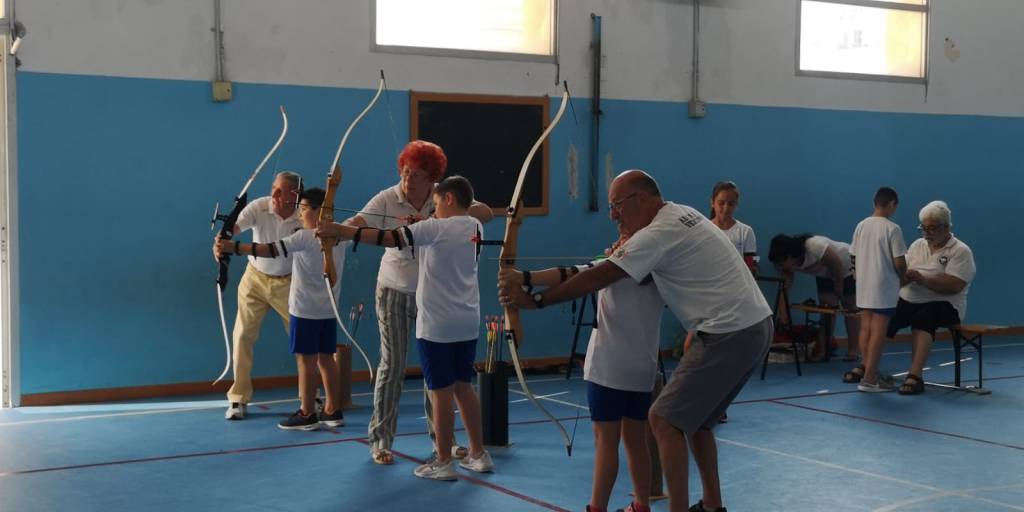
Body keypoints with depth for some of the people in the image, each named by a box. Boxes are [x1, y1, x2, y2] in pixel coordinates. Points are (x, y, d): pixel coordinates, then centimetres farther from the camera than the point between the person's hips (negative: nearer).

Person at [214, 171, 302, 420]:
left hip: (287, 283, 0)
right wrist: (220, 242, -52)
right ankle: (238, 399, 7)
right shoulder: (259, 207, -18)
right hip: (255, 279, 0)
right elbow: (235, 226, -34)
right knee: (243, 336, -3)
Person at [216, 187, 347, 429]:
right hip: (328, 309, 7)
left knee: (306, 359, -2)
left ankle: (307, 414, 2)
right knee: (326, 358, 11)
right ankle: (332, 410, 15)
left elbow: (272, 250, -23)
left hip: (305, 309, -7)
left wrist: (234, 247, -25)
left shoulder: (305, 237, -15)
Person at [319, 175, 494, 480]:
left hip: (437, 326, -7)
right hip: (467, 324, 7)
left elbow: (391, 238, -18)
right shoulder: (475, 227, 7)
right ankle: (479, 455, 20)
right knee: (464, 386, 15)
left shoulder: (436, 228, -13)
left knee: (441, 391, -1)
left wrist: (340, 231, -16)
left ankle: (443, 462, 5)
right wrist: (421, 224, 11)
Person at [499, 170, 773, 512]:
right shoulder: (683, 213, 12)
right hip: (755, 327, 10)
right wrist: (623, 255, 8)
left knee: (664, 419, -8)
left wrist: (533, 300, -12)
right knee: (694, 418, 19)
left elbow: (596, 279, -18)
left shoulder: (658, 234, -16)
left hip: (729, 335, -10)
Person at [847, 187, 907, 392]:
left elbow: (853, 257, 9)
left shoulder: (861, 226, 5)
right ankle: (869, 378, -6)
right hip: (883, 287, -6)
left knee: (866, 329, 13)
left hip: (864, 286, 6)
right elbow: (899, 262, -14)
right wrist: (903, 276, 6)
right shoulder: (892, 228, -12)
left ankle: (868, 371, 22)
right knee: (878, 331, -4)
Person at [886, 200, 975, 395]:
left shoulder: (960, 251, -4)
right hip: (908, 300, 6)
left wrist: (922, 279, -25)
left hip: (943, 304, -5)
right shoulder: (918, 245, 15)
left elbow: (954, 286, -17)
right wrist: (904, 276, -16)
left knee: (922, 318, -37)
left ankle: (915, 376, -42)